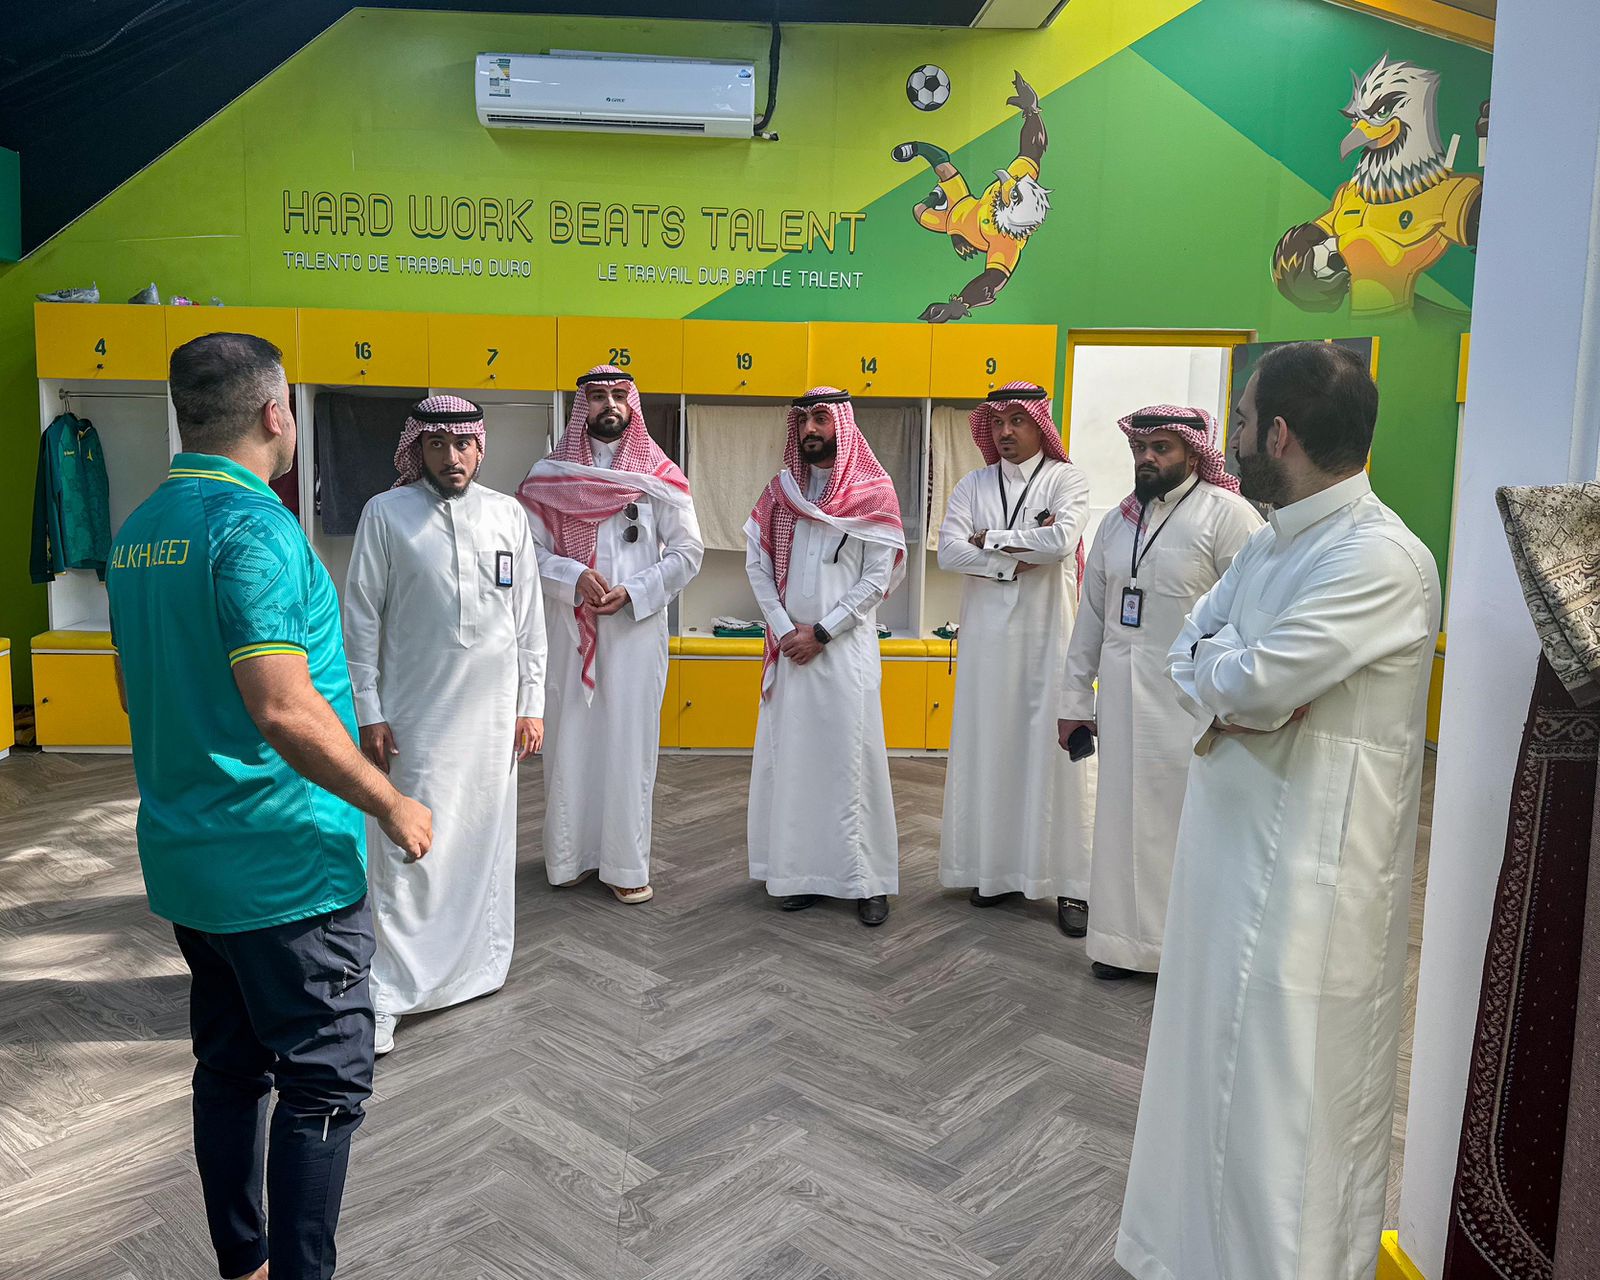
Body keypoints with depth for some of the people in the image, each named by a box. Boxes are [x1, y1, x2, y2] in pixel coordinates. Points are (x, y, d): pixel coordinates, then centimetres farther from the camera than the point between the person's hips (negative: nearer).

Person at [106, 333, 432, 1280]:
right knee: (326, 1083, 3)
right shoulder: (254, 526, -19)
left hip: (185, 854, 9)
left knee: (229, 1070, 19)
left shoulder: (139, 531, 10)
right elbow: (285, 710, -27)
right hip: (287, 863, -9)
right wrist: (391, 804, -17)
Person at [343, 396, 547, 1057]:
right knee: (408, 852, -3)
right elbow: (361, 619, -1)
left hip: (493, 714, 3)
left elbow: (529, 616, 8)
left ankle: (477, 965, 28)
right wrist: (368, 713, -5)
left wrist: (531, 704, 5)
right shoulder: (385, 514, -2)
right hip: (415, 716, -3)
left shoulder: (508, 514, 6)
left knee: (486, 842, 11)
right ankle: (386, 994, 8)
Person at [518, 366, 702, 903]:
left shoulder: (659, 475, 3)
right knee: (570, 739, 5)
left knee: (629, 743, 1)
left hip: (637, 629, -1)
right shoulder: (551, 474, 5)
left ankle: (627, 864, 10)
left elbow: (688, 551, 1)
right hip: (571, 630, 1)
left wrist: (633, 591, -10)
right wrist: (573, 577, -16)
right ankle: (569, 855, 18)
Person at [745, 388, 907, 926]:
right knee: (791, 757, 5)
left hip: (846, 645, -4)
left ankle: (867, 880, 5)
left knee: (852, 759, -3)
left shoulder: (873, 493, -2)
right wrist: (784, 628, -5)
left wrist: (822, 631, -10)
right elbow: (757, 563, 6)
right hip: (790, 647, 4)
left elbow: (879, 577, -6)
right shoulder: (780, 490, 10)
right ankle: (800, 872, 14)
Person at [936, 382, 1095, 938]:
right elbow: (948, 551, -4)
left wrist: (991, 540, -7)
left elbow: (1061, 541, -17)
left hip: (1050, 635, -3)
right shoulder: (973, 485, 10)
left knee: (1055, 751, -2)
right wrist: (1020, 554, -11)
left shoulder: (1067, 481, 2)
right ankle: (994, 870, 16)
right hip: (988, 636, 3)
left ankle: (1070, 884, 5)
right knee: (988, 749, 5)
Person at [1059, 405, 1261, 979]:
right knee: (1124, 814, 10)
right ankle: (1127, 938, 23)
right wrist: (1076, 699, 14)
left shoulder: (1228, 515, -7)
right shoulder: (1117, 521, 13)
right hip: (1122, 695, 6)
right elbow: (1092, 615, 15)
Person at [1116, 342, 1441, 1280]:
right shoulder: (1273, 542, 11)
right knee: (1219, 1062, 21)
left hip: (1312, 868, -9)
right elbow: (1191, 645, 10)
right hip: (1237, 841, 9)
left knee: (1292, 1102, 3)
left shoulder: (1381, 558, -19)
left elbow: (1252, 682, -25)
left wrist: (1213, 665, -3)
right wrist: (1233, 691, -11)